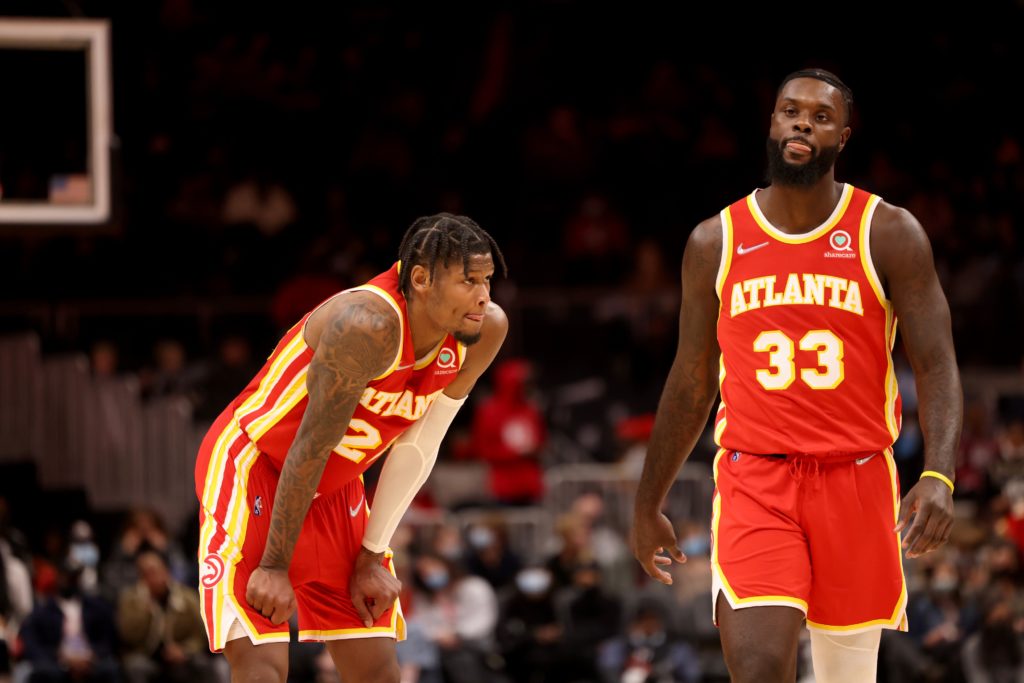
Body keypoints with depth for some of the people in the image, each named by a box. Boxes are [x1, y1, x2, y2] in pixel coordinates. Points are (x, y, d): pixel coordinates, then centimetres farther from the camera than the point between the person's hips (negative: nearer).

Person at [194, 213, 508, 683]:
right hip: (249, 465, -8)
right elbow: (313, 445, -27)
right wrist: (274, 566, -23)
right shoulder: (368, 325, -32)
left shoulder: (483, 333, -10)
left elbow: (416, 447, 0)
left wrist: (373, 554, 0)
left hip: (333, 487, 8)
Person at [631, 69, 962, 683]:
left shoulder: (889, 234, 0)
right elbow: (691, 381, 15)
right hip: (754, 479, 0)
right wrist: (649, 504, 19)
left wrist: (939, 475, -22)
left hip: (857, 479, 0)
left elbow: (937, 365, -5)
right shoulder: (715, 243, 6)